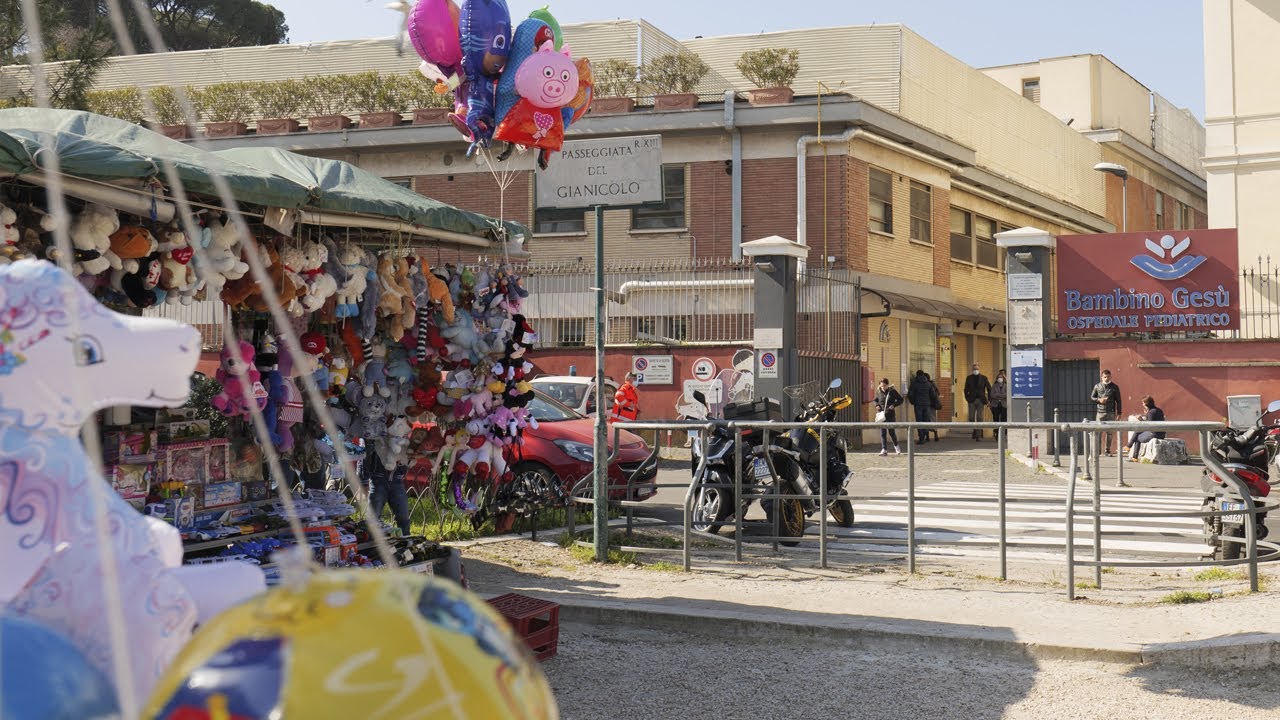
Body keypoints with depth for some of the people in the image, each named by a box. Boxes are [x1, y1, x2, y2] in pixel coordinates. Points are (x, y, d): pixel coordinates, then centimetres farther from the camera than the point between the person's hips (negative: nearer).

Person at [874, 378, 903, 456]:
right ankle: (884, 450, -1)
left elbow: (900, 400, 2)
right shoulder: (878, 392, 5)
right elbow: (876, 400, 22)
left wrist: (893, 405, -12)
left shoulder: (892, 391, -4)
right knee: (882, 432, -2)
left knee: (891, 431, 4)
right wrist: (877, 405, 0)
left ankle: (896, 446, 29)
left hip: (890, 414, -3)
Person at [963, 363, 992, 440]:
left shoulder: (983, 378, 3)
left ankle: (978, 435, -1)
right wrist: (967, 398, 0)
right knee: (971, 418, -1)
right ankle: (974, 430, 21)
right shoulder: (969, 378, 7)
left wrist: (989, 400, 1)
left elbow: (989, 389, 7)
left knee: (979, 418, -3)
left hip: (980, 400, -1)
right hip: (972, 400, 1)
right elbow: (966, 389, 12)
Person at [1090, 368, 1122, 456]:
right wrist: (1099, 400, -8)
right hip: (1100, 412, 0)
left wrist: (1119, 413, 2)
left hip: (1111, 413, 0)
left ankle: (1108, 450, 10)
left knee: (1109, 432, 3)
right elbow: (1092, 397, 12)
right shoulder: (1097, 386, 6)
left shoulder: (1115, 387, 5)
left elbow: (1118, 401, 7)